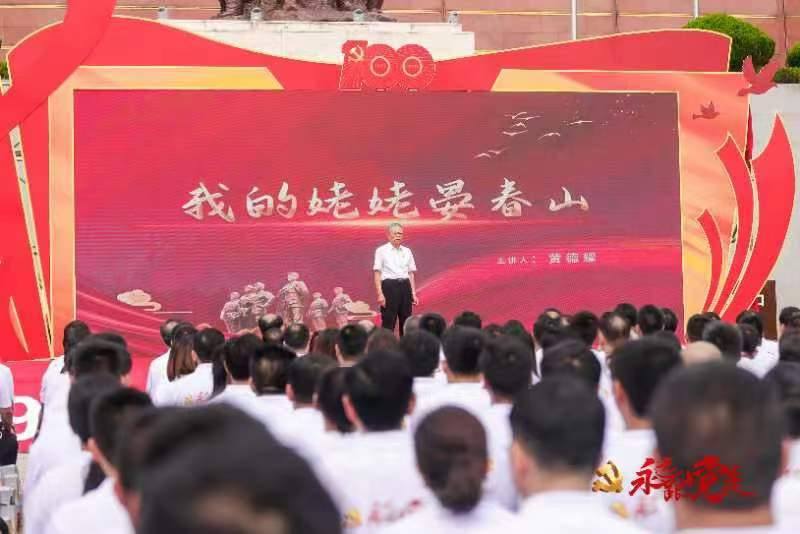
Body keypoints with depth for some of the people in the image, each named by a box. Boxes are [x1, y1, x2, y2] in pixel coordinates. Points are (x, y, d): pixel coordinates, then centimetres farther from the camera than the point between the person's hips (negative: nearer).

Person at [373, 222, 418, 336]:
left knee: (406, 322, 4)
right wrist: (380, 294, -13)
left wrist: (413, 293, 8)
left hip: (405, 287, 5)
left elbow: (411, 273, 15)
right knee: (388, 322, -8)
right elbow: (377, 273, -3)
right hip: (389, 286, -5)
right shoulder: (381, 250, 2)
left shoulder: (407, 251, 14)